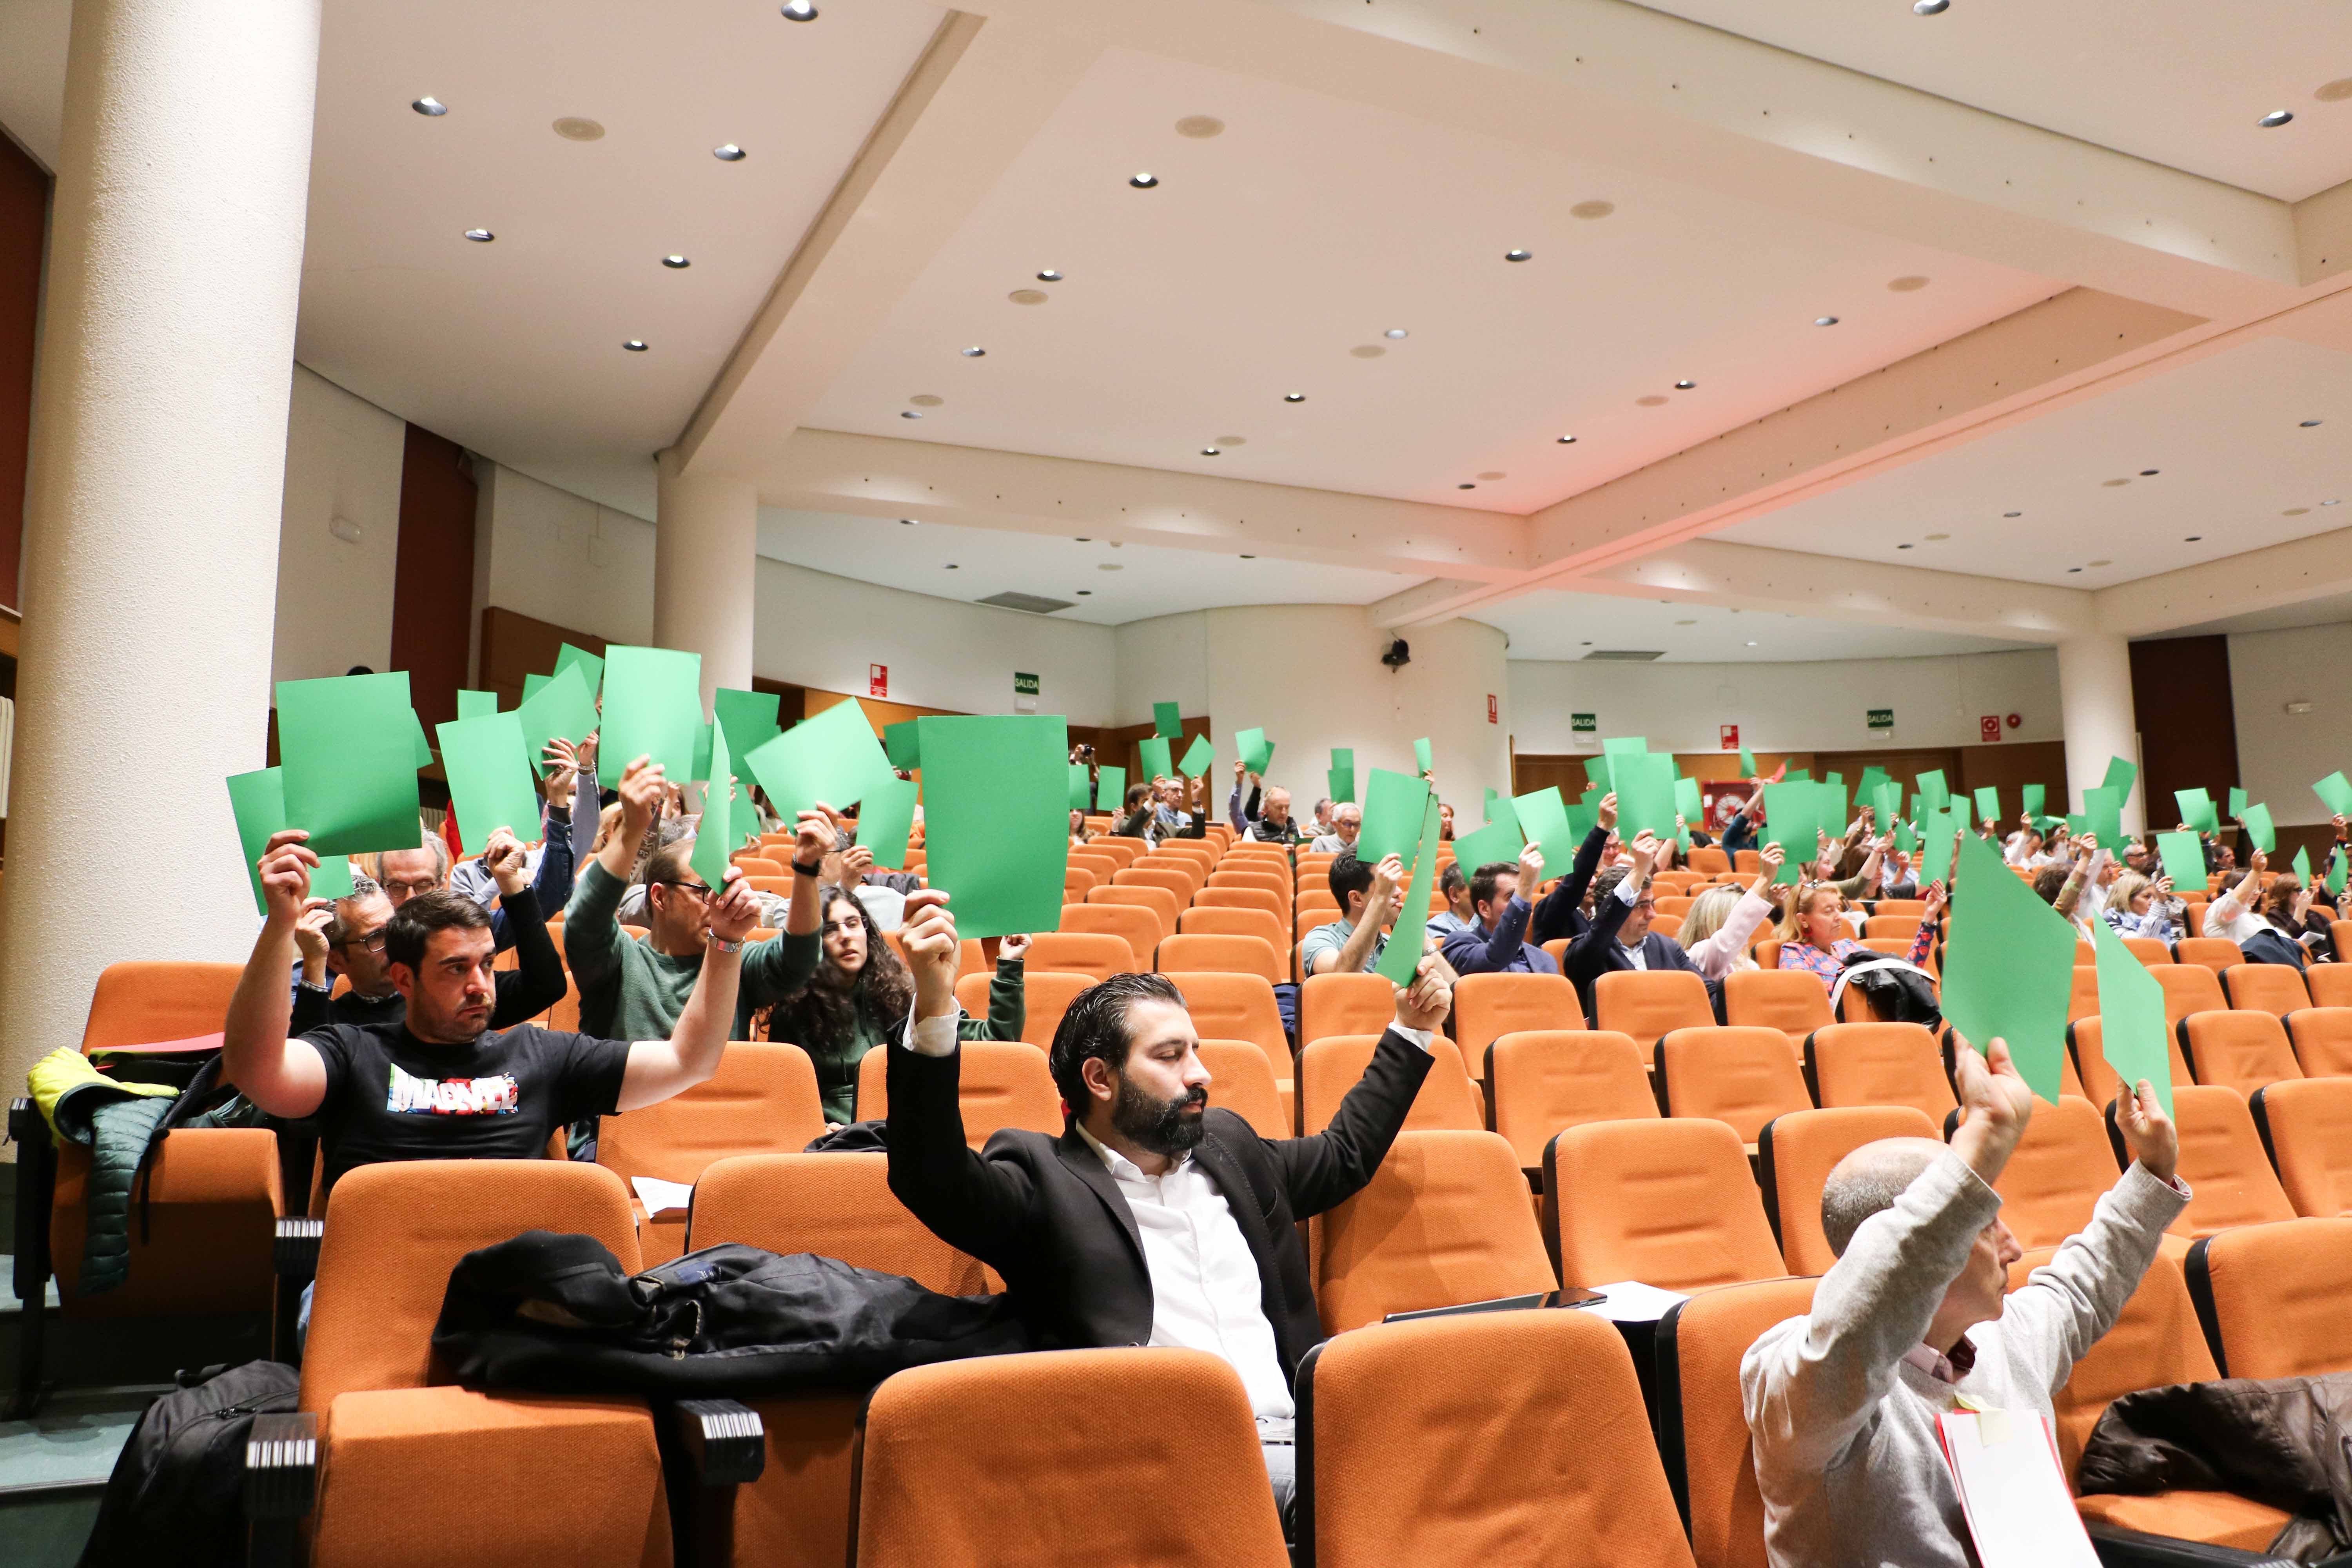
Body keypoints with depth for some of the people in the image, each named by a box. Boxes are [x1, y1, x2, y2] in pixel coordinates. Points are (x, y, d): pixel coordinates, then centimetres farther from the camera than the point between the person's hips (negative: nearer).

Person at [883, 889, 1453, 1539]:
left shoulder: (1227, 1147, 22)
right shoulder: (1042, 1178, 2)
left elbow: (1346, 1154, 37)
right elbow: (933, 1178, -16)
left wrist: (1412, 1028, 34)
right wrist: (934, 1011, -30)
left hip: (1296, 1453, 6)